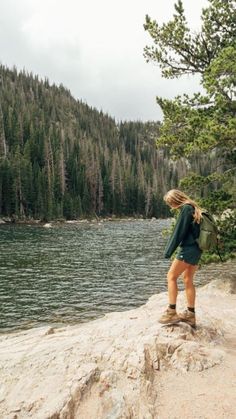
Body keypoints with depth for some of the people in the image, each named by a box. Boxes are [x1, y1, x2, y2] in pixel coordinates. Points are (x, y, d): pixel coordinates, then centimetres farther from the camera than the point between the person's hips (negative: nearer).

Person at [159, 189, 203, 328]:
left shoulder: (186, 209, -12)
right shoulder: (194, 209, 16)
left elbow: (179, 232, -15)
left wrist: (169, 251, -11)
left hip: (188, 249, -9)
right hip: (197, 249, 9)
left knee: (171, 276, -2)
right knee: (188, 280, 13)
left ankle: (172, 312, -1)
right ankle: (190, 314, 17)